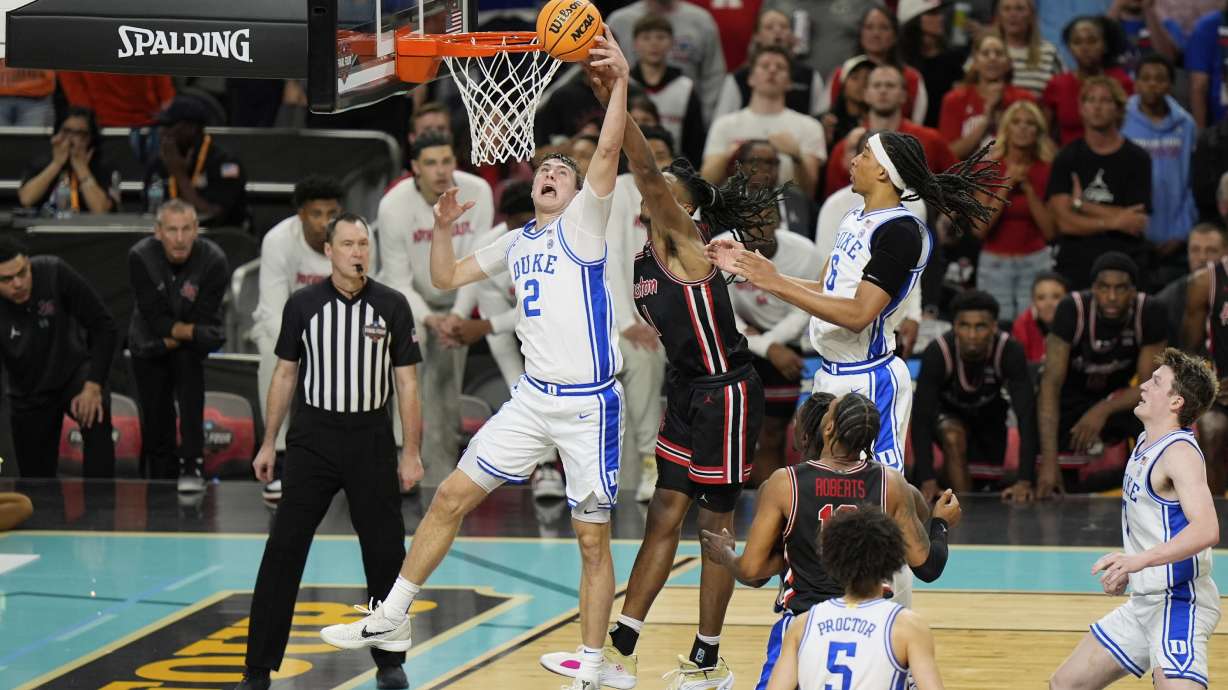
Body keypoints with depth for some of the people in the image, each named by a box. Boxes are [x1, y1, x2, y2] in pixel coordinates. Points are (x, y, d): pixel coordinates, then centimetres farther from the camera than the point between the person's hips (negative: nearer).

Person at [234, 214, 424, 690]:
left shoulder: (392, 306, -1)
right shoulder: (303, 305, 0)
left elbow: (407, 382, 0)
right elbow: (285, 374, 8)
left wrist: (411, 452, -4)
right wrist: (268, 443, 6)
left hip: (371, 442, 0)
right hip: (312, 440, 0)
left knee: (385, 552, 3)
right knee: (283, 551, -4)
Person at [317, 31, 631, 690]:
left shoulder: (582, 224, -2)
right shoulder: (516, 243, 15)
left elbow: (608, 149, -17)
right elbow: (446, 277, 22)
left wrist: (619, 84, -28)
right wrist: (444, 227, 5)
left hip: (590, 405, -6)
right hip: (533, 399, 6)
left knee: (593, 538, -2)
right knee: (451, 496, 5)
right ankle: (390, 619, 14)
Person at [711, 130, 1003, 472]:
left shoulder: (901, 232, -18)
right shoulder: (855, 218, 12)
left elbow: (858, 314, -25)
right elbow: (825, 291, 19)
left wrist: (777, 284, -23)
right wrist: (750, 270, 15)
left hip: (869, 381, -10)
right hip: (833, 375, 10)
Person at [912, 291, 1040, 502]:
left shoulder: (1010, 352, -36)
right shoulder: (937, 353, -37)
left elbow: (1027, 415, -39)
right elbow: (921, 416, -38)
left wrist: (1025, 481, -48)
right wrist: (927, 481, -47)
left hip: (989, 411, 2)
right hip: (946, 412, -2)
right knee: (954, 437, -33)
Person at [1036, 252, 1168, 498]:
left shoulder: (1149, 313, -23)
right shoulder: (1072, 309, -29)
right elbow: (1051, 383, -32)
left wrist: (1103, 411, -36)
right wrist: (1049, 460, -40)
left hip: (1116, 397, 1)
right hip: (1069, 399, -1)